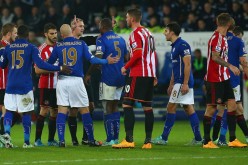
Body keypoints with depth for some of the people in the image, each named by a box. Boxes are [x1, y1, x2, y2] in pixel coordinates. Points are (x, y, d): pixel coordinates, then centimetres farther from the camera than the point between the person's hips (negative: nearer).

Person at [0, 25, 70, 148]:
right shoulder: (31, 48, -4)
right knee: (26, 113, 4)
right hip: (25, 86, -2)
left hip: (10, 86, 2)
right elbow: (40, 64, -14)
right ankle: (26, 142, 5)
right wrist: (60, 68, -11)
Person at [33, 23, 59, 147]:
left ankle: (51, 139, 14)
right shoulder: (41, 49, -7)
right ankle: (37, 139, -8)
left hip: (58, 84, 6)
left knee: (55, 111, 7)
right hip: (46, 85, -6)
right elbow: (37, 70, -10)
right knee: (44, 110, -10)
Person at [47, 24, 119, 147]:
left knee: (62, 110, 1)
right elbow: (91, 59, -4)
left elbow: (49, 63, 8)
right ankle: (91, 140, 11)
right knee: (84, 110, 7)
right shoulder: (81, 44, 1)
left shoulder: (58, 46, 3)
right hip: (77, 80, -1)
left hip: (62, 81, 1)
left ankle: (61, 140, -6)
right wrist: (106, 61, 9)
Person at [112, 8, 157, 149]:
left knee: (127, 105, -7)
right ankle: (148, 141, 6)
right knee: (148, 107, 8)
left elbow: (138, 54, -20)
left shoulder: (135, 34, -9)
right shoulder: (148, 33, 17)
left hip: (138, 74, -9)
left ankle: (129, 140, -15)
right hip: (150, 74, 9)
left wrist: (126, 67, -8)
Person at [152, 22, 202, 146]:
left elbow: (187, 64, -19)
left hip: (183, 82, -10)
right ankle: (198, 139, 5)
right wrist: (171, 84, 25)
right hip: (179, 82, 10)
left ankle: (164, 138, -2)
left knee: (171, 108, -6)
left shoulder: (182, 45, -13)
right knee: (189, 109, 7)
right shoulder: (174, 46, 17)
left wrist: (185, 83, -23)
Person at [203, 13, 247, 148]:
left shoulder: (223, 38, 13)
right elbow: (215, 57, -24)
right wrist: (230, 66, -27)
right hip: (214, 80, -9)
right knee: (211, 108, -4)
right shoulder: (217, 38, -16)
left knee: (232, 104, 4)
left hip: (223, 78, 9)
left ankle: (232, 139, 5)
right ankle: (207, 141, 2)